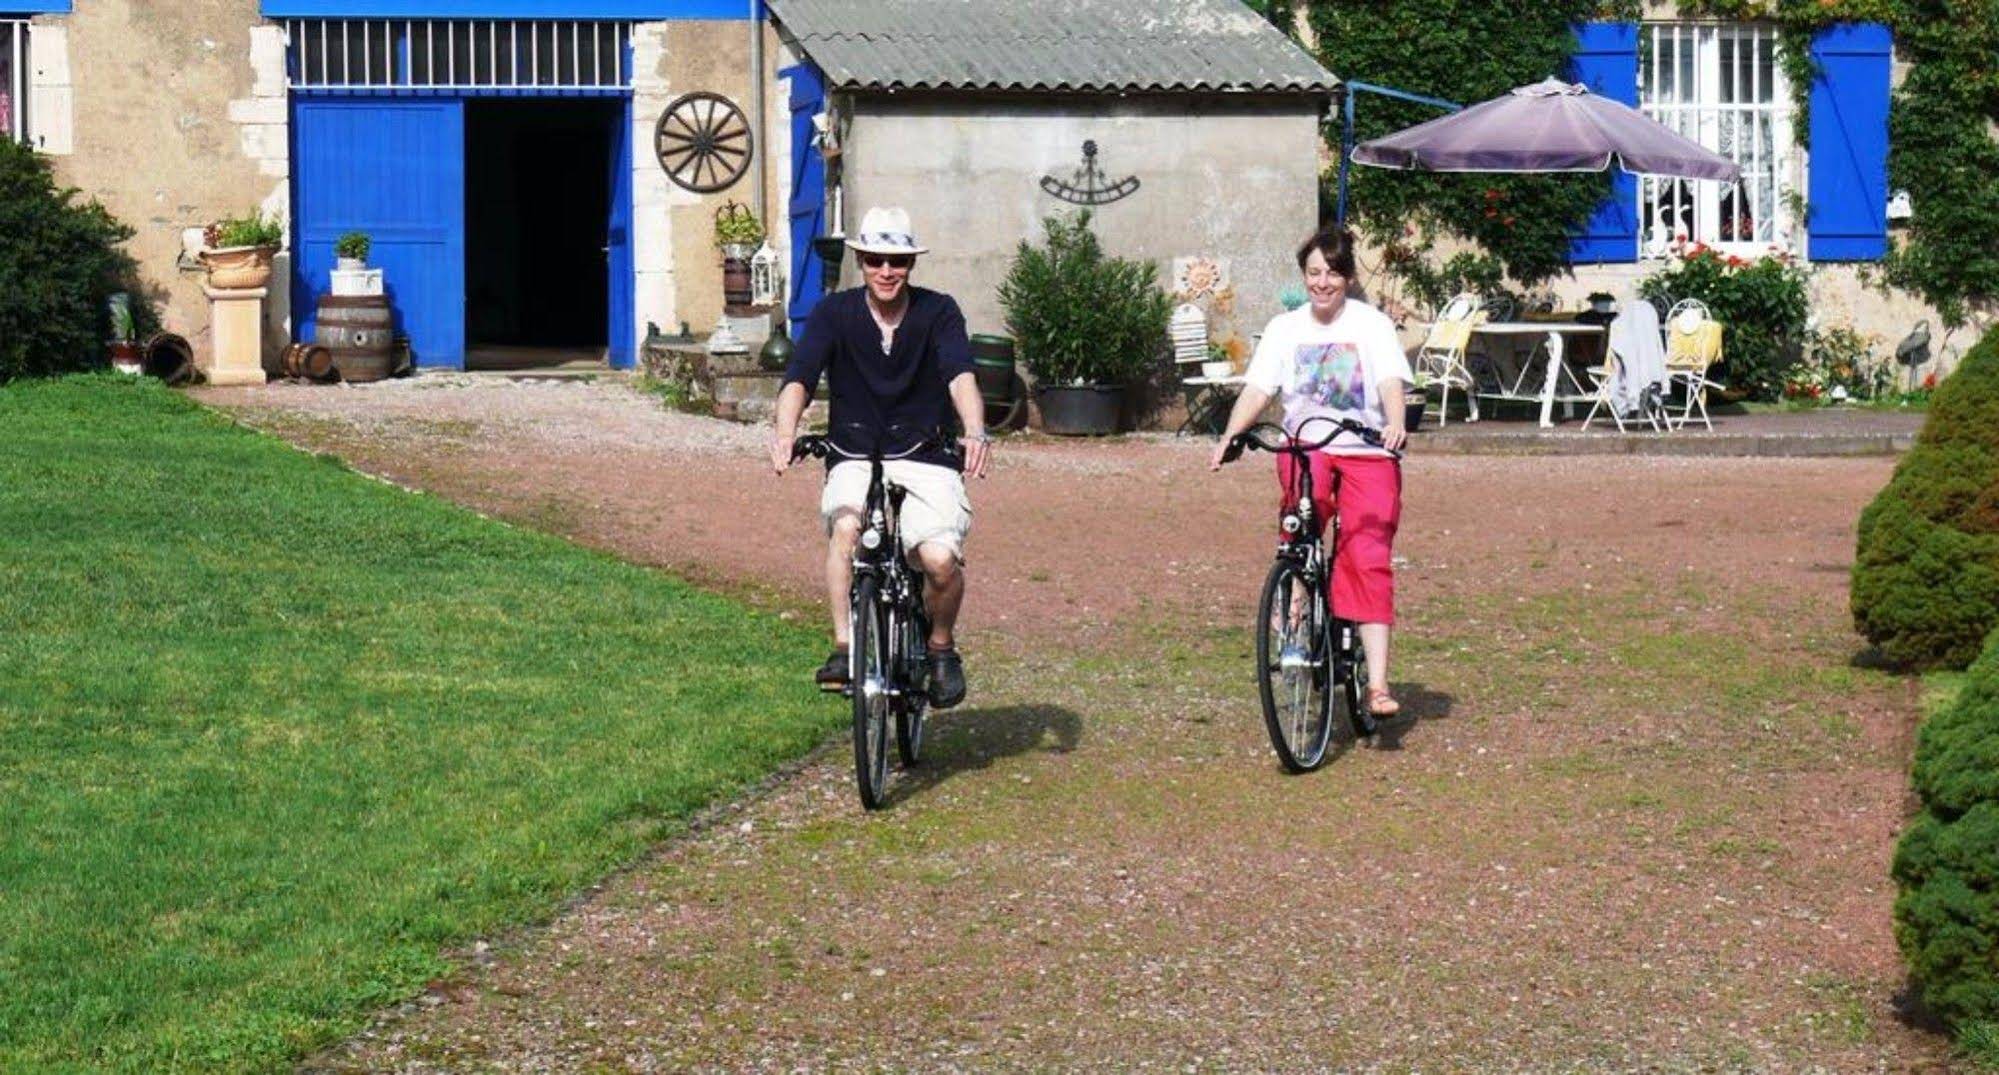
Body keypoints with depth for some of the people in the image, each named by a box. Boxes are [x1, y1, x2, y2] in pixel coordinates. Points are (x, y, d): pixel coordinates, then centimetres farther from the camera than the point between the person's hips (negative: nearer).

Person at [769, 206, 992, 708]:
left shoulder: (938, 312, 0)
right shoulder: (835, 313, 1)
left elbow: (961, 376, -16)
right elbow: (799, 380, -12)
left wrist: (975, 431, -38)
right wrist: (785, 432, -33)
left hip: (927, 460, 0)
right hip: (855, 460, 0)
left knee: (940, 557, -25)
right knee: (846, 525, -34)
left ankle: (942, 647, 5)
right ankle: (844, 647, -25)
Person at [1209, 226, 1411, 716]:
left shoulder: (1371, 324, 4)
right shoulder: (1285, 328, 10)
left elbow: (1391, 382, -10)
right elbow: (1257, 390, 2)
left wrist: (1395, 422, -31)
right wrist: (1230, 436, -16)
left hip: (1367, 454, -1)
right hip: (1304, 448, 1)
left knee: (1368, 559, -13)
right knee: (1306, 501, -34)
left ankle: (1377, 682, -14)